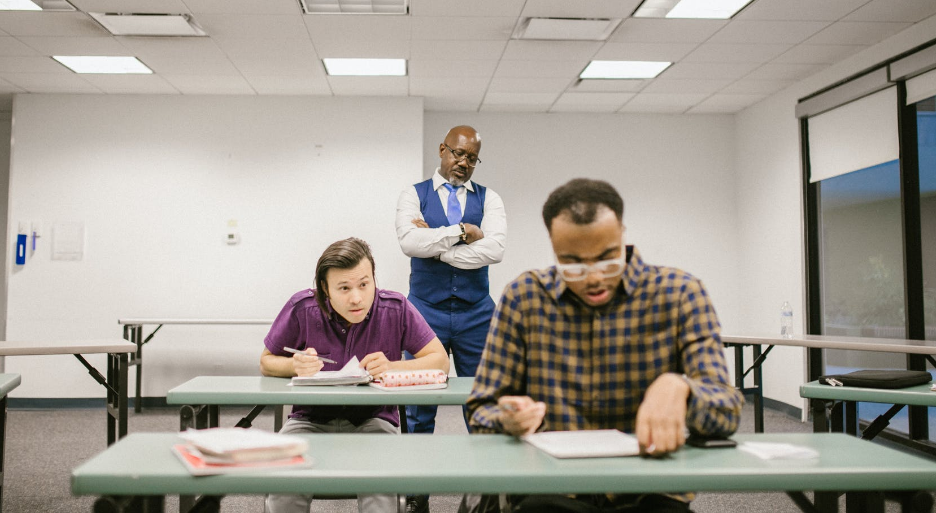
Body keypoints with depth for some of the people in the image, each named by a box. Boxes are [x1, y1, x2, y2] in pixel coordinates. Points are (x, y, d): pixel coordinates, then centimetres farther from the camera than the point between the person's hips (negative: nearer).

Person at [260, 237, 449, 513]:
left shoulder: (395, 309, -10)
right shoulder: (302, 307, -9)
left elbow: (440, 360, -5)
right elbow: (266, 363, 5)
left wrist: (392, 367, -23)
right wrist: (296, 366, -18)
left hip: (374, 417, -1)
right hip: (311, 418, 1)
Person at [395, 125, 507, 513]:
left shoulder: (488, 199, 6)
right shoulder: (414, 195, 5)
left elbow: (494, 249, -11)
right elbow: (410, 241, -14)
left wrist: (435, 243, -11)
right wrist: (461, 231, -12)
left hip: (475, 313, 1)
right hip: (425, 310, -1)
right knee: (419, 404, 4)